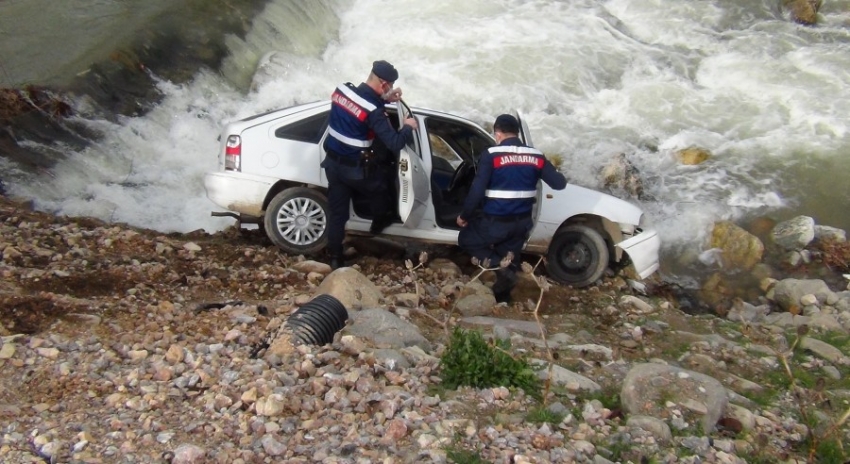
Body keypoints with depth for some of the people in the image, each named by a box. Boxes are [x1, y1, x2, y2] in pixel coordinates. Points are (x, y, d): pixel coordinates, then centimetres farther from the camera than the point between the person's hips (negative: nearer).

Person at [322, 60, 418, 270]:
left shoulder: (342, 90, -4)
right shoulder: (374, 112, -25)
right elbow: (394, 144, -23)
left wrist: (385, 99, 11)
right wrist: (408, 127, -4)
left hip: (332, 162, 6)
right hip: (355, 168, -6)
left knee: (336, 212, 14)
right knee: (380, 187, 26)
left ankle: (335, 258, 20)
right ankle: (379, 224, 48)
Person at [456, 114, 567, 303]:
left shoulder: (491, 155, -13)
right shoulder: (536, 156, 0)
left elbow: (477, 190, -16)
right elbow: (560, 183, 2)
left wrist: (464, 215, -2)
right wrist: (553, 171, 25)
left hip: (496, 222, -5)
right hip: (521, 222, 5)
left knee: (466, 239, 19)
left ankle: (499, 267, -1)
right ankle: (501, 298, 32)